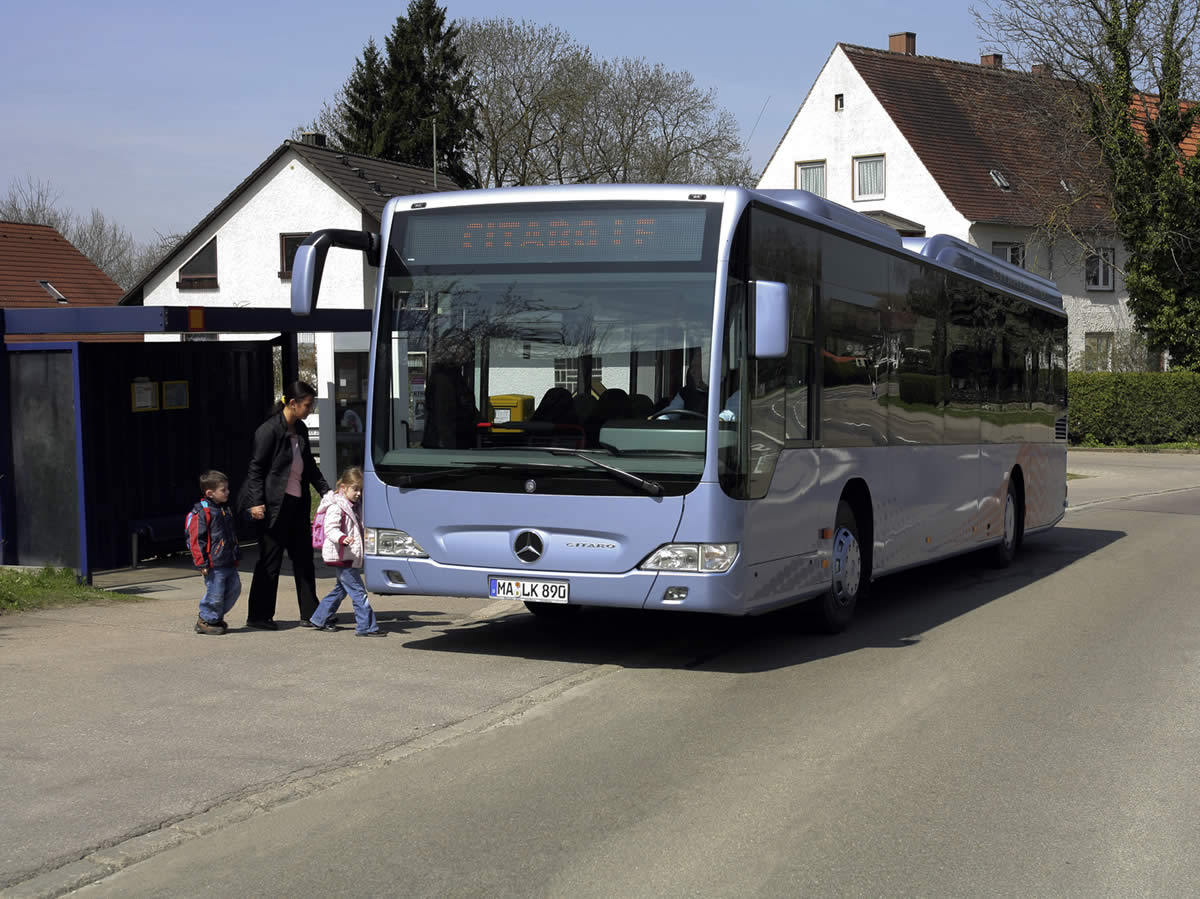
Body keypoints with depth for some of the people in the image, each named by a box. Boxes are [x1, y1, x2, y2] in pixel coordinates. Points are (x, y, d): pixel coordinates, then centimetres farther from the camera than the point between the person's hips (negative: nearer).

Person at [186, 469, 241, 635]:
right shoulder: (201, 513, -13)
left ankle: (217, 616, 28)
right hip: (214, 565, -9)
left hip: (229, 562, 9)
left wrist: (236, 555, 28)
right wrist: (202, 563, -16)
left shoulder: (226, 509, 14)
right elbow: (196, 539, -14)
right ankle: (205, 621, 14)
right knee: (215, 593, -4)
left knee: (234, 588, 12)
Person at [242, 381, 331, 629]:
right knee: (270, 560, 0)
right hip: (274, 504, -8)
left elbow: (309, 465, 21)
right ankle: (258, 615, 10)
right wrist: (256, 502, -17)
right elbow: (256, 468, -12)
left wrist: (326, 491, 14)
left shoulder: (300, 430, 11)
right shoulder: (269, 430, -13)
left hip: (297, 503, 8)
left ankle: (310, 613, 17)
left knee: (303, 558, 10)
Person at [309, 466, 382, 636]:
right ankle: (367, 626, -10)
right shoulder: (336, 507, -15)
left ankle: (319, 619, 29)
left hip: (350, 556, 10)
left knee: (341, 589, 18)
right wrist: (343, 538, -41)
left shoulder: (354, 506, 15)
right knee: (358, 592, -11)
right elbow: (331, 529, -24)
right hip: (340, 556, -10)